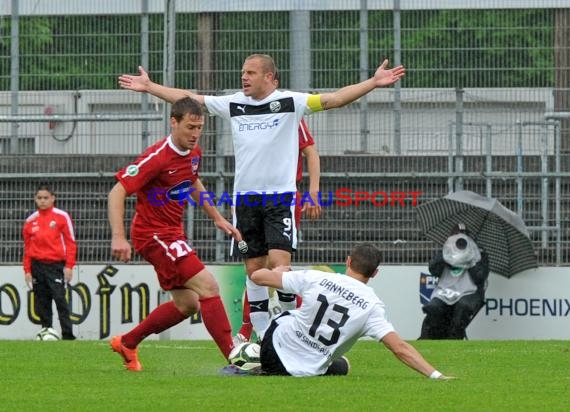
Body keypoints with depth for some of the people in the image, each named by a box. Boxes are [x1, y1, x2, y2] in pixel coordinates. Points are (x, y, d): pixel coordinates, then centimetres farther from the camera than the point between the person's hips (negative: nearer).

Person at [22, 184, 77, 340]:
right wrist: (27, 270, 10)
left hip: (56, 264, -4)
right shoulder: (30, 220, 10)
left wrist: (69, 266, -7)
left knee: (60, 298, -14)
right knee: (42, 303, 4)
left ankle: (68, 334, -15)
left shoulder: (62, 217, 0)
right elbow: (27, 247, 15)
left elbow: (70, 242, -1)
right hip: (37, 266, 4)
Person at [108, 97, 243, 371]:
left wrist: (217, 218, 21)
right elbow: (117, 192, -24)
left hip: (173, 233, 10)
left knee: (186, 304, 14)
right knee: (208, 287, -17)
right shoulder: (158, 157, -22)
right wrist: (118, 237, -33)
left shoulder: (194, 153, 4)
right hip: (154, 234, -10)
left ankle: (126, 343, 28)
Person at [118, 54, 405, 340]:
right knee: (254, 269, 5)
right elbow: (189, 99, 15)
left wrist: (374, 83, -22)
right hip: (246, 196, 4)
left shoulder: (290, 102, -4)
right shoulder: (233, 104, 7)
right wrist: (148, 87, 17)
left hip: (280, 197, -4)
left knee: (278, 263, -15)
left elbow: (333, 99, -11)